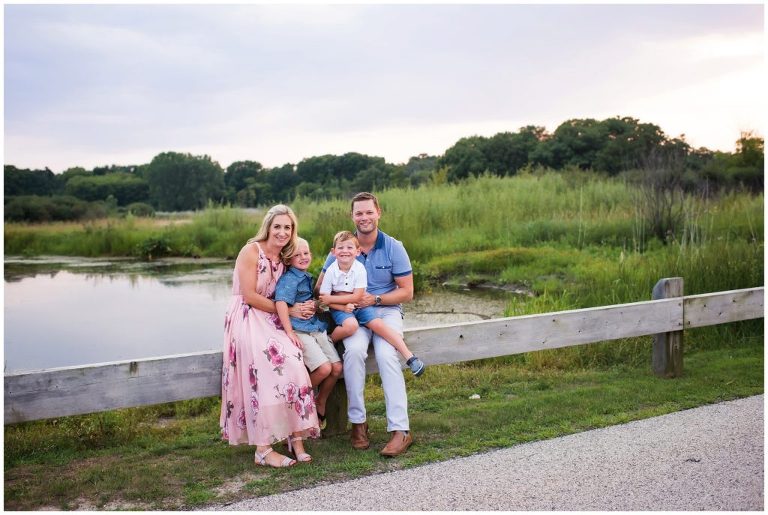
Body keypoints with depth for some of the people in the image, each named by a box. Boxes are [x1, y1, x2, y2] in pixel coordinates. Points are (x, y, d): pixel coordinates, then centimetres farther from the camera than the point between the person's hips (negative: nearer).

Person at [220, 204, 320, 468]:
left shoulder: (283, 259, 15)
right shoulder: (251, 251, -7)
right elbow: (250, 296, -13)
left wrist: (303, 307, -8)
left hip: (270, 321, 6)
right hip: (246, 319, -6)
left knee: (292, 366, -19)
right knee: (264, 376, -23)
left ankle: (296, 437, -14)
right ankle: (263, 450, -20)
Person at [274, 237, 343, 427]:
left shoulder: (307, 277, 18)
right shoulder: (289, 278, -9)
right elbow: (281, 302, -22)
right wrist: (289, 332, -25)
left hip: (318, 328, 8)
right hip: (299, 331, -8)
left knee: (337, 367, -3)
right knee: (324, 368, -20)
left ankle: (321, 402, 18)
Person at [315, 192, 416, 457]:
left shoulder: (393, 248, -1)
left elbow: (406, 291, 0)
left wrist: (376, 299, -14)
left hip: (386, 311, -1)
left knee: (385, 354, -30)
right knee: (354, 349, -31)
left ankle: (401, 430, -28)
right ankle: (358, 422, -19)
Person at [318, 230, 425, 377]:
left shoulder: (360, 269, -11)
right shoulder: (331, 271, -9)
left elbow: (357, 297, -14)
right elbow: (324, 299, -9)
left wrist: (331, 299, -16)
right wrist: (343, 307, -22)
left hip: (360, 305, 1)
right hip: (340, 309, -1)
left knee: (377, 324, -20)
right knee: (351, 326, -34)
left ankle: (409, 356, -19)